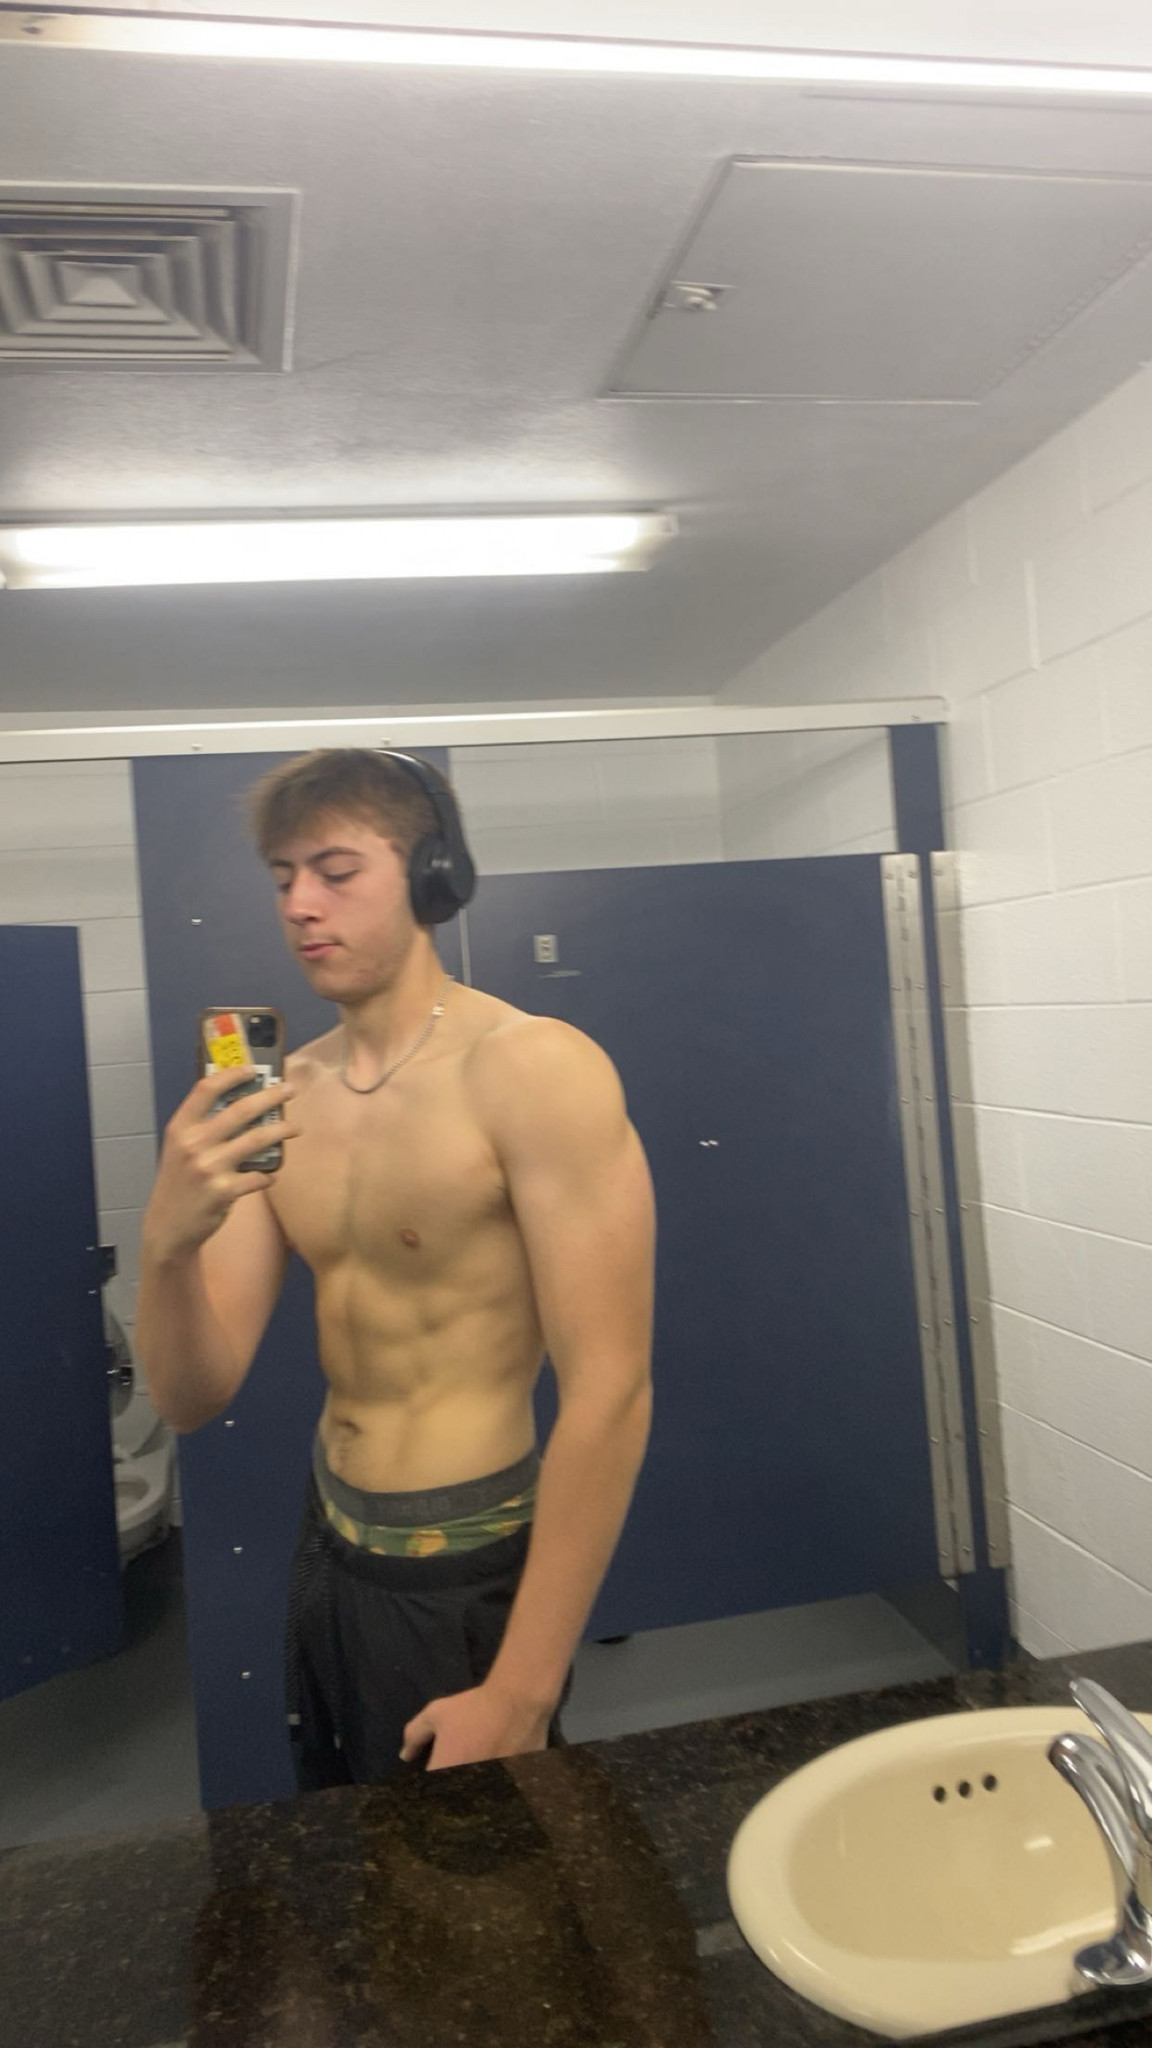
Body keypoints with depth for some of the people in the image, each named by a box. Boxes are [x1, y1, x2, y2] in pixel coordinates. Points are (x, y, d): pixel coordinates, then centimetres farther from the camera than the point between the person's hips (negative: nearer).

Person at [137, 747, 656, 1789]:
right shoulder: (286, 1095, 0)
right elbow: (194, 1398, -1)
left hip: (468, 1579, -6)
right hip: (328, 1549, 6)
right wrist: (169, 1244, -21)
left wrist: (520, 1695, -18)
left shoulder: (532, 1068, -19)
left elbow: (609, 1394, -21)